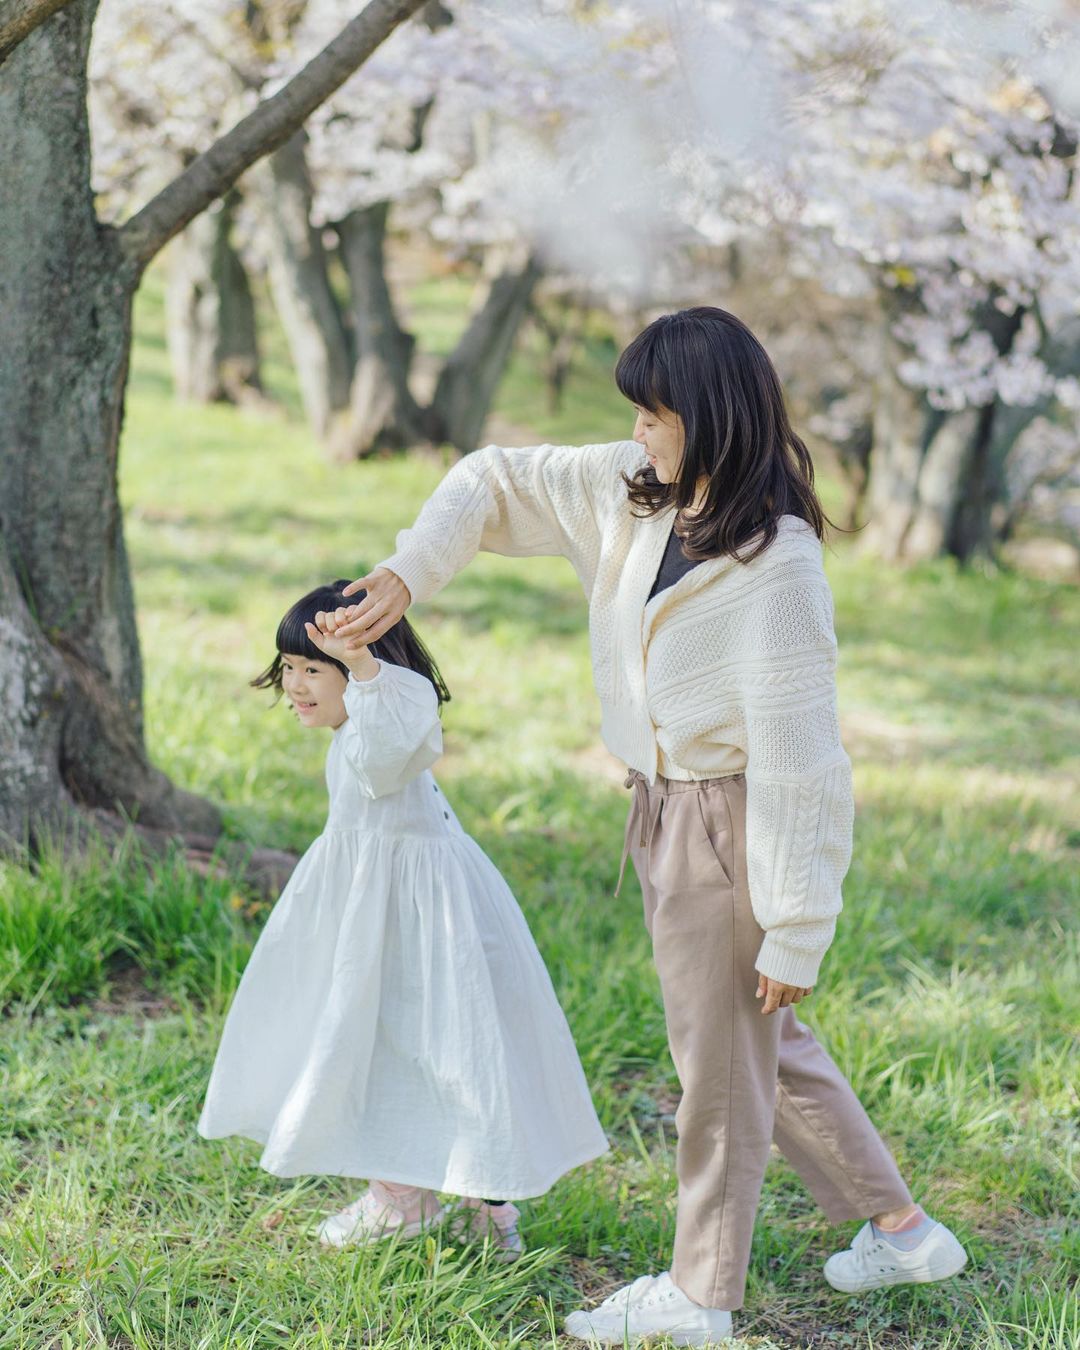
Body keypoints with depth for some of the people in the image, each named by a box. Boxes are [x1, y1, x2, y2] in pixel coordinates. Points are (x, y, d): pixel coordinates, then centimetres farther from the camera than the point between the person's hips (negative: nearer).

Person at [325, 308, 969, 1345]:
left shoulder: (775, 568, -25)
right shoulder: (630, 493, -2)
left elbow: (799, 766, -24)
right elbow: (494, 481, 10)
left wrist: (795, 936, -21)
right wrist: (408, 573, -6)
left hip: (729, 828, -9)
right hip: (665, 813, 9)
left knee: (720, 1059, 8)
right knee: (766, 1041, 21)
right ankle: (897, 1228, 35)